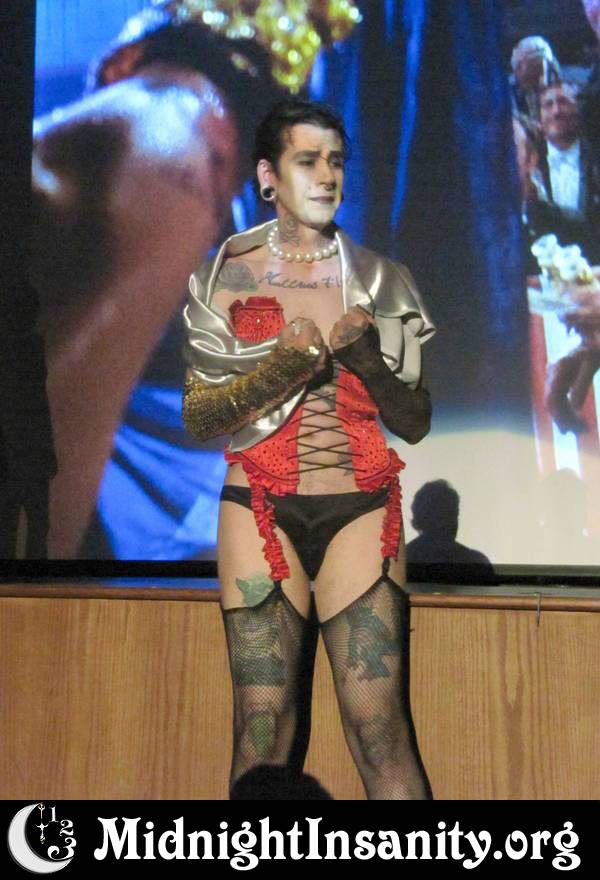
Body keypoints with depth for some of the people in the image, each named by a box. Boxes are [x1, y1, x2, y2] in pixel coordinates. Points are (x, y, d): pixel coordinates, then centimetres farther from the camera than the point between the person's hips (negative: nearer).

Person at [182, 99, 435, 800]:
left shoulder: (380, 281, 10)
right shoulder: (228, 277, 8)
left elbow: (416, 422, 9)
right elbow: (196, 417, 4)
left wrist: (367, 358, -9)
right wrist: (277, 371, -12)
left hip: (360, 511, 1)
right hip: (259, 510, 0)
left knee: (379, 723, -5)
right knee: (262, 724, 0)